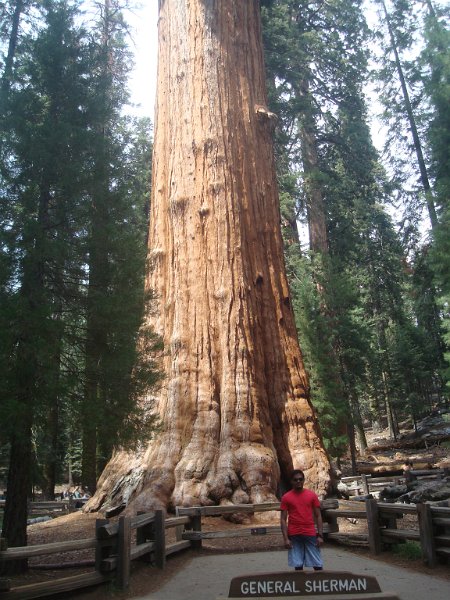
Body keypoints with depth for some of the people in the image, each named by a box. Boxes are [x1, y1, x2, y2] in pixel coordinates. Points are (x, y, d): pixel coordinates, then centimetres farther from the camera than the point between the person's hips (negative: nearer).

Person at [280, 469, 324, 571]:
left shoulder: (312, 495, 3)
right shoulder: (286, 497, 1)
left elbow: (318, 516, 5)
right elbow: (283, 519, 1)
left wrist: (320, 535, -2)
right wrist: (286, 538, -7)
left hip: (311, 534, 1)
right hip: (294, 536, 0)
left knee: (317, 564, 3)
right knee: (298, 565, 4)